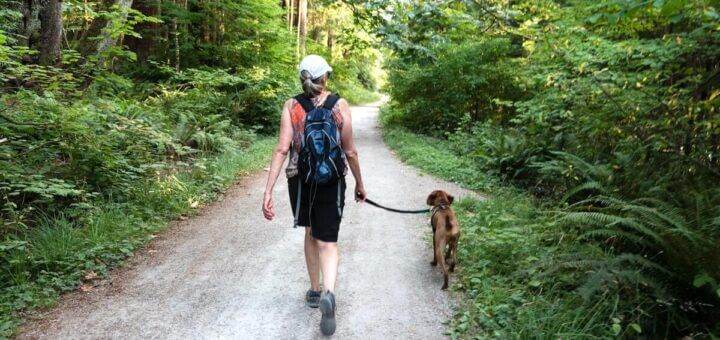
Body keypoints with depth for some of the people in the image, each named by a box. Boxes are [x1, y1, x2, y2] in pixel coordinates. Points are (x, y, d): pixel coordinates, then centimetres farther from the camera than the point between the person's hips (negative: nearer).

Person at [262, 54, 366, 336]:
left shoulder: (291, 106, -4)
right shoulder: (340, 105, -4)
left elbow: (282, 149, -12)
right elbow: (350, 151, -2)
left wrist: (268, 191, -13)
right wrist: (359, 183, 12)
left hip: (299, 178, 2)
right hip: (331, 181, -1)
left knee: (311, 232, 23)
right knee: (327, 241, 3)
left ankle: (315, 291, 33)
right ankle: (328, 294, -22)